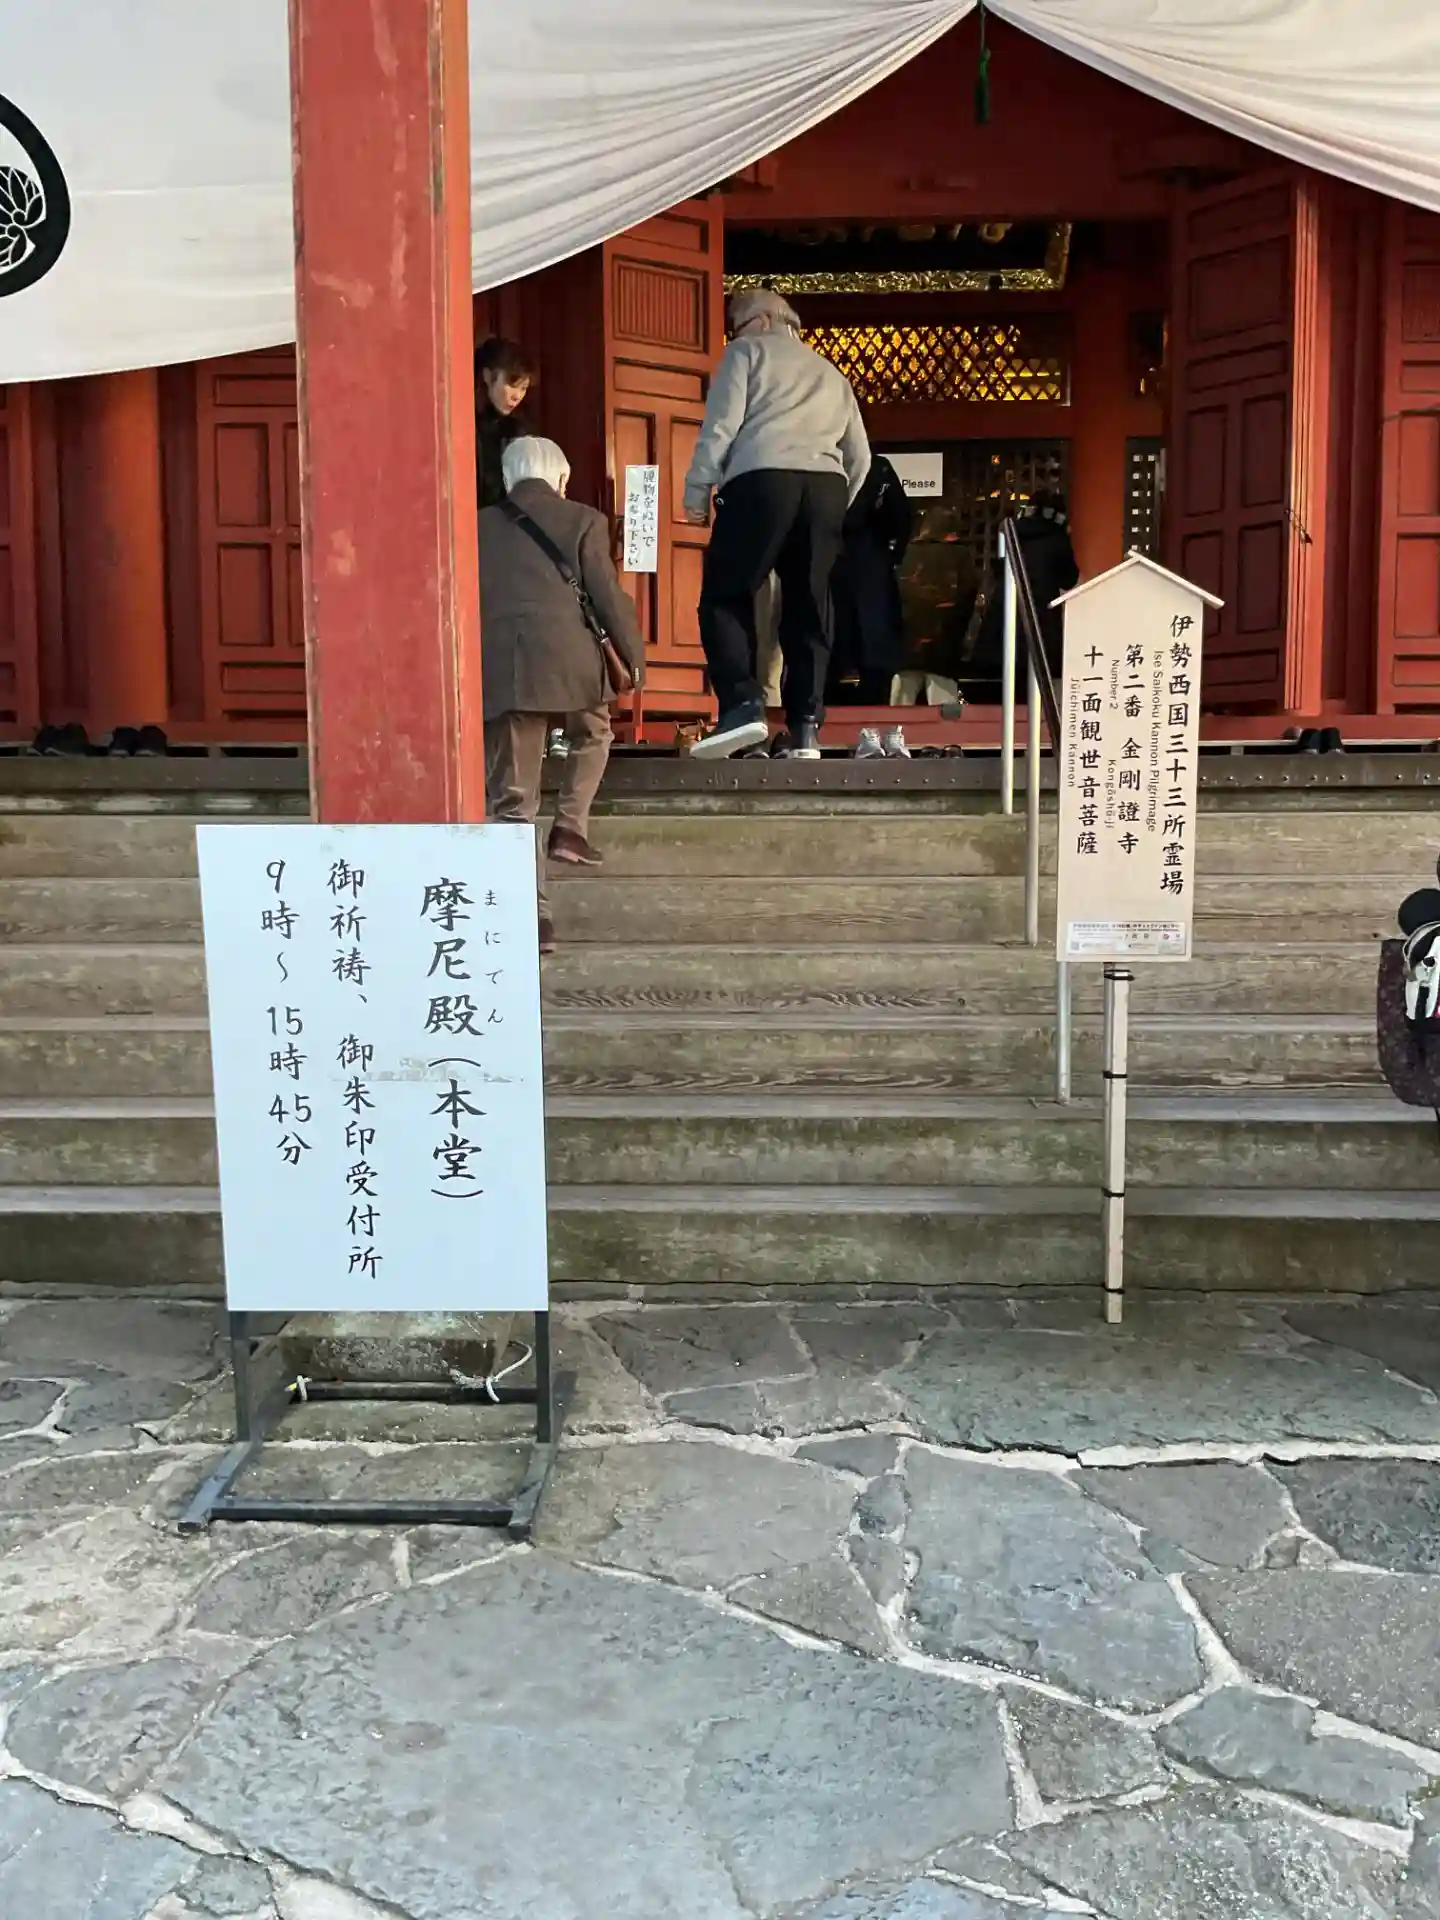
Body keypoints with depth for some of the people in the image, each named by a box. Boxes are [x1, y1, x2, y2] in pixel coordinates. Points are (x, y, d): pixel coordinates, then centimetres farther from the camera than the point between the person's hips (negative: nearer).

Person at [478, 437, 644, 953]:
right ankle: (571, 826, 14)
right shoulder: (582, 521, 8)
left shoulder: (478, 527, 17)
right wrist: (635, 659, 15)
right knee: (592, 735, 32)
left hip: (499, 671, 1)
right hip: (568, 663, -1)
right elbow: (609, 597, 4)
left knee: (511, 802, 3)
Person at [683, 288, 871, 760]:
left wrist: (697, 491, 3)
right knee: (808, 608, 6)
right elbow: (860, 457, 25)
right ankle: (805, 728, 1)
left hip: (762, 479, -5)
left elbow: (722, 424, 0)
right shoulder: (830, 373, 31)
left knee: (725, 596, -1)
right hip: (826, 486, 5)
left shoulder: (746, 352, 15)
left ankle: (743, 705, -19)